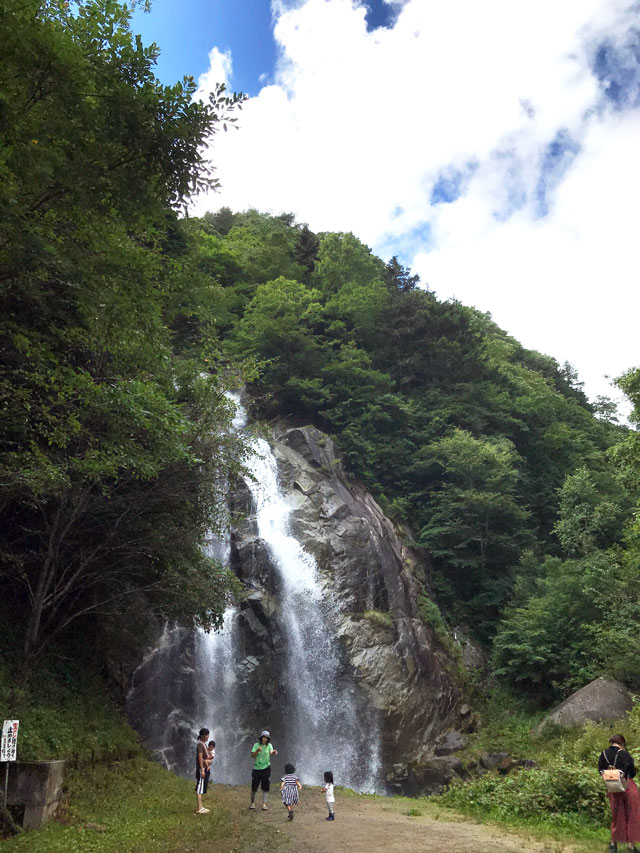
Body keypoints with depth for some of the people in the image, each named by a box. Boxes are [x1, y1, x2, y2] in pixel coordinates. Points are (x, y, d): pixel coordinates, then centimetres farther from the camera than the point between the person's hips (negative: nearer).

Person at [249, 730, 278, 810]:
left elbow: (271, 753, -21)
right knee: (254, 787, 5)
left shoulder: (269, 745, -2)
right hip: (256, 768, 1)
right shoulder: (256, 745, 0)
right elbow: (252, 756, -9)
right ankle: (253, 803, 24)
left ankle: (264, 804, 8)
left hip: (266, 768, 0)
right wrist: (257, 750, -28)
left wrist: (274, 752, -45)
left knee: (265, 787, 0)